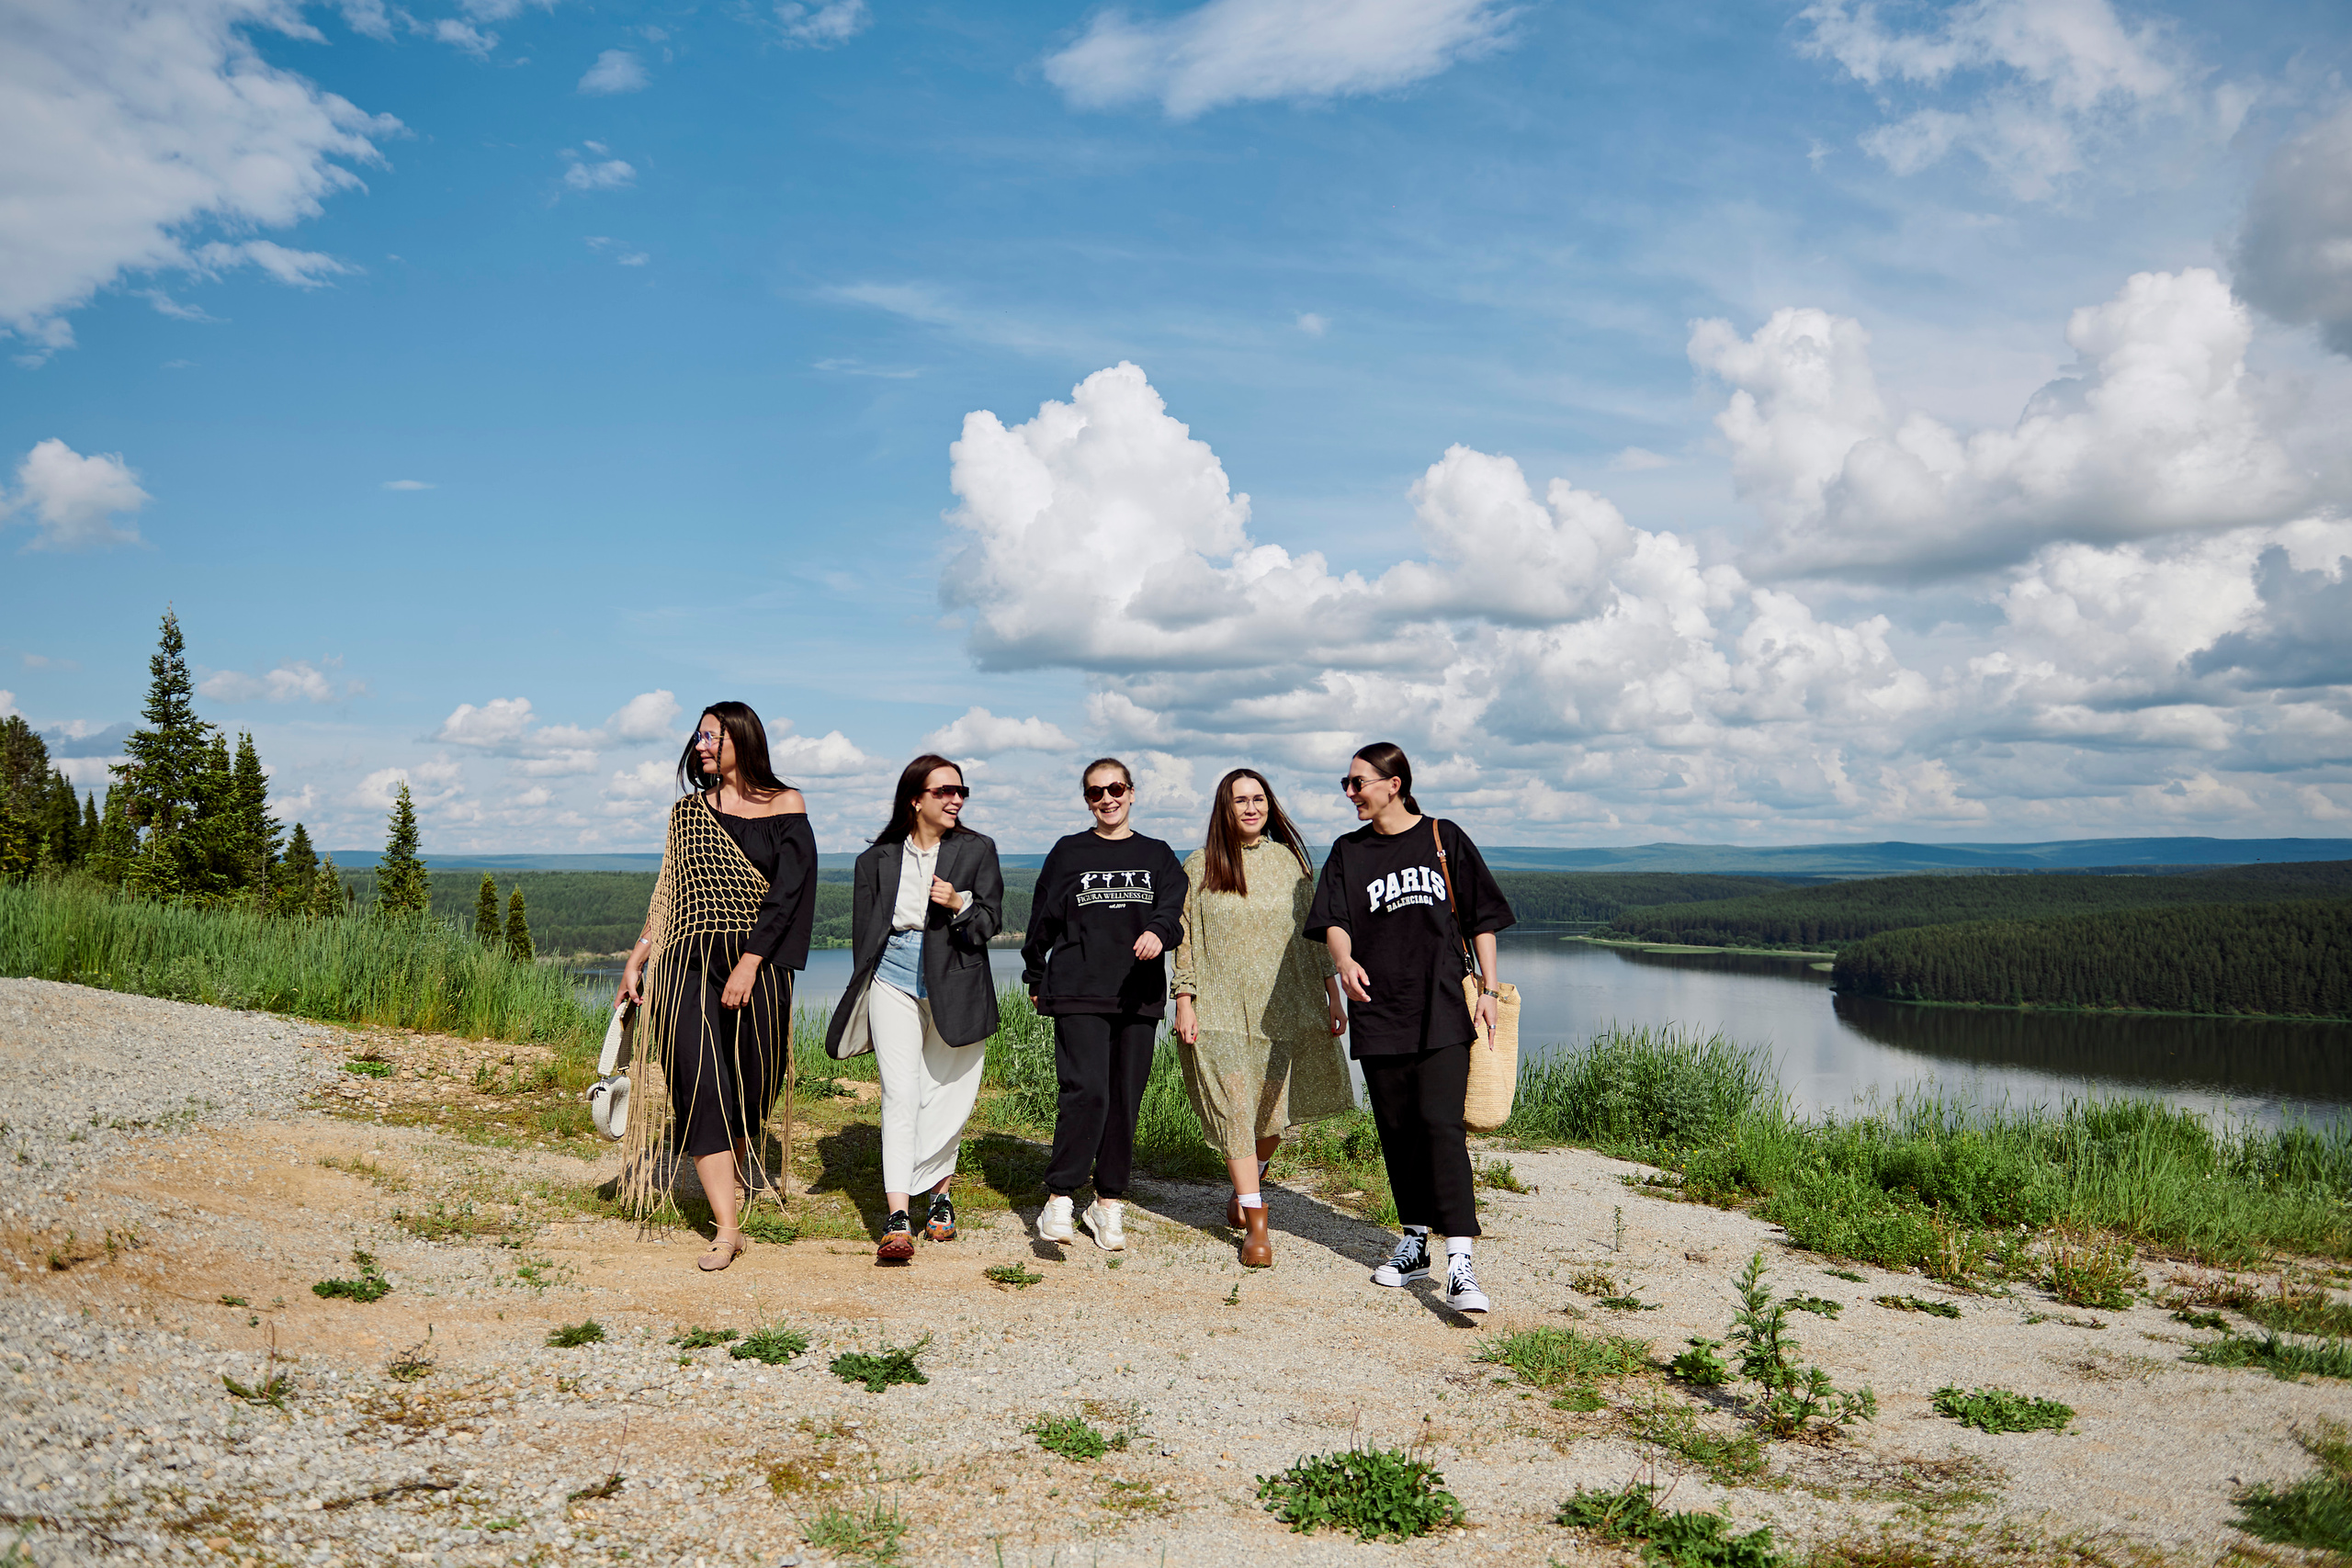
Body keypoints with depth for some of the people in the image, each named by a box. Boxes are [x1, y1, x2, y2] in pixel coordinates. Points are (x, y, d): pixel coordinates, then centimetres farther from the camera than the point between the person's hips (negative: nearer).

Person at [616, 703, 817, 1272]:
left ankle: (741, 1157, 42)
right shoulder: (689, 812, 12)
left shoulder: (785, 805, 2)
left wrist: (748, 963, -16)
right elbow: (668, 895, 13)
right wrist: (635, 961, 5)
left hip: (757, 963, -2)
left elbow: (786, 892, -7)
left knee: (753, 1083, 8)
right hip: (689, 962, 2)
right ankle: (727, 1229, -5)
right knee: (703, 1087, -8)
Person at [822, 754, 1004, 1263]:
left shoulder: (977, 850, 4)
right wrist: (862, 1002, 10)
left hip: (955, 988, 0)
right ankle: (898, 1220, -14)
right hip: (894, 986, 0)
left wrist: (960, 905, -19)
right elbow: (863, 934, 12)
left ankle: (939, 1195, 27)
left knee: (946, 1096, 7)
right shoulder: (877, 859, 7)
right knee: (900, 1096, -10)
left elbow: (992, 919, 1)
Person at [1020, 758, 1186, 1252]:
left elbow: (1174, 906, -2)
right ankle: (1058, 1199, -6)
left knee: (1126, 1098, 4)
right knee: (1087, 1091, -15)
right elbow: (1044, 918, 15)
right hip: (1078, 993, -2)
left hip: (1139, 995, 2)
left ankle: (1108, 1203, 15)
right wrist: (1035, 978, 17)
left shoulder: (1157, 856, 13)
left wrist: (1159, 931, -23)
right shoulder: (1068, 853, 9)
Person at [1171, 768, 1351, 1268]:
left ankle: (1246, 1186, 35)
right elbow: (1185, 940, 3)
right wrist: (1184, 1000, -5)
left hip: (1286, 1006, 2)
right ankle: (1255, 1223, 1)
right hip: (1223, 1009, -2)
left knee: (1273, 1111, 6)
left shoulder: (1291, 861, 8)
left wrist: (1333, 994, 7)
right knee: (1236, 1111, -7)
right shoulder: (1199, 867, 2)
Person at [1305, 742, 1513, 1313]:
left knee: (1440, 1125, -13)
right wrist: (1345, 961, -24)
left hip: (1442, 1009, -3)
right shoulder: (1348, 853, 11)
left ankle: (1459, 1263, -15)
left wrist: (1489, 990, 2)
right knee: (1398, 1131, 8)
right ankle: (1415, 1242, 24)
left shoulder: (1444, 839, 6)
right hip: (1377, 1011, 3)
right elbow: (1335, 922, -2)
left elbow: (1482, 918, 9)